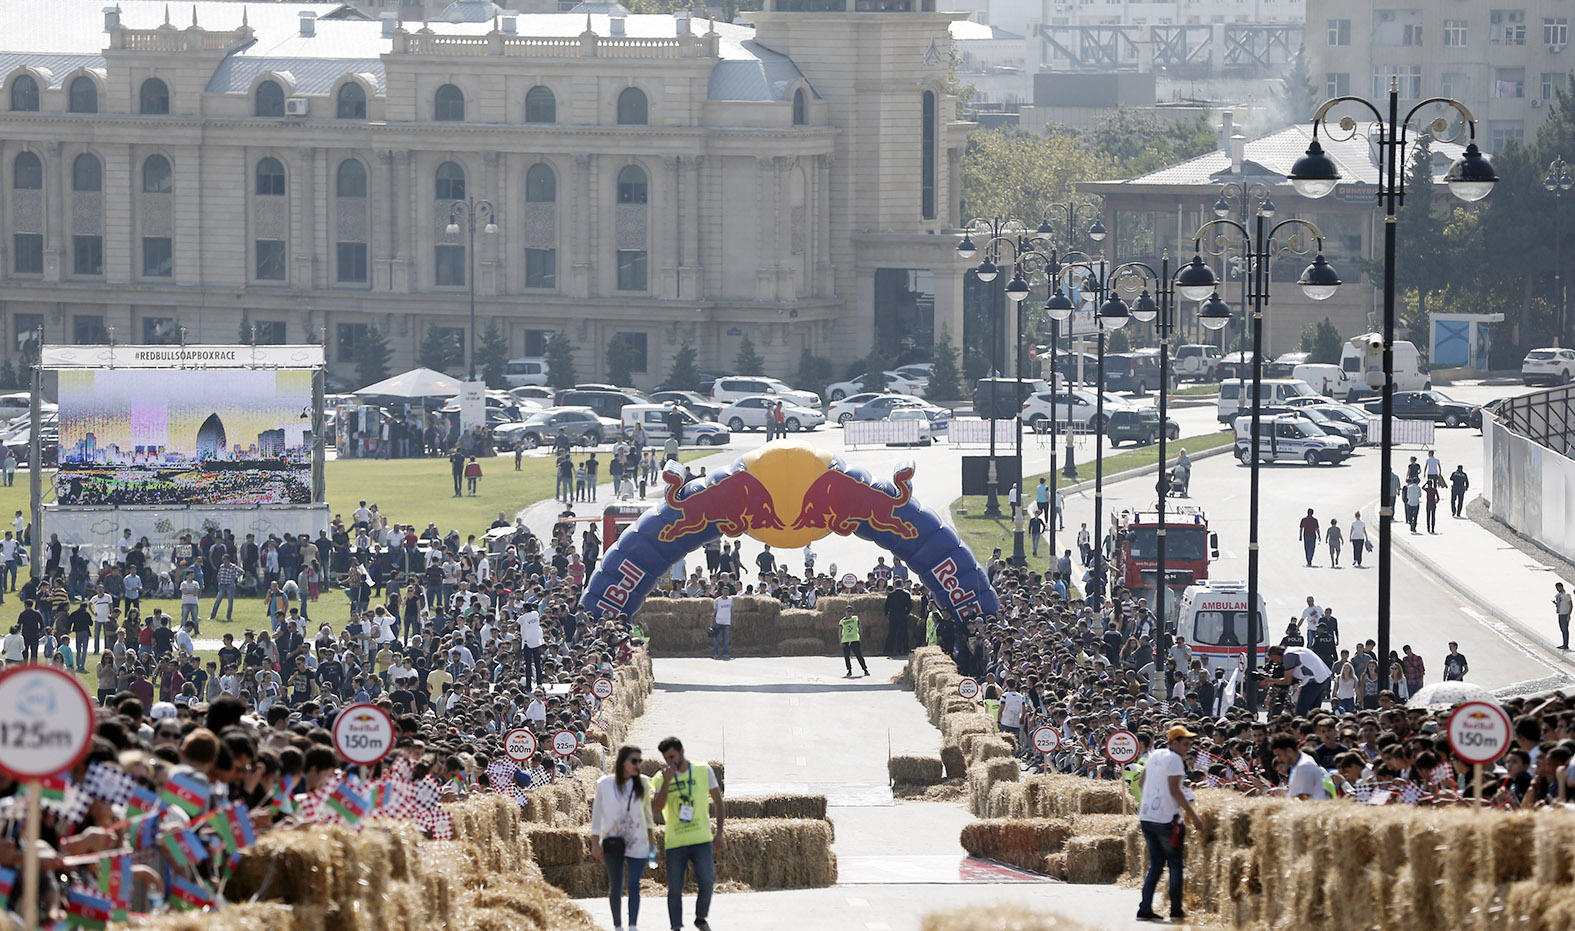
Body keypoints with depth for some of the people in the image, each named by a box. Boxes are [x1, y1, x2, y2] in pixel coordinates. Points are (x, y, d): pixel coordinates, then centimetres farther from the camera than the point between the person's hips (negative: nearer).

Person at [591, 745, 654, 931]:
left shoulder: (642, 784, 3)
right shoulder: (605, 785, -2)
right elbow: (597, 814, 3)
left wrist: (650, 839, 16)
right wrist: (595, 844, -1)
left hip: (637, 844, 1)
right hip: (612, 844, -1)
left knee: (634, 884, -10)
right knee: (615, 886, 5)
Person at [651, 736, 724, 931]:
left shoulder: (703, 771, 3)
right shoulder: (661, 778, 2)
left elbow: (718, 801, 10)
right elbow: (657, 806, -11)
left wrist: (719, 833, 6)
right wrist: (667, 782, -20)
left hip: (702, 840, 0)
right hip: (675, 842, 0)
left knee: (706, 882, -10)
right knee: (674, 889, 0)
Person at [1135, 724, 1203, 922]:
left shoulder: (1154, 756, 14)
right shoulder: (1175, 759, -10)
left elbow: (1141, 783, 22)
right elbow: (1174, 790, -17)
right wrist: (1193, 815, -15)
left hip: (1146, 816, 7)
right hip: (1166, 818, -7)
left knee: (1155, 864, 11)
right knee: (1175, 864, 4)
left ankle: (1145, 908, 3)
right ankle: (1176, 909, 5)